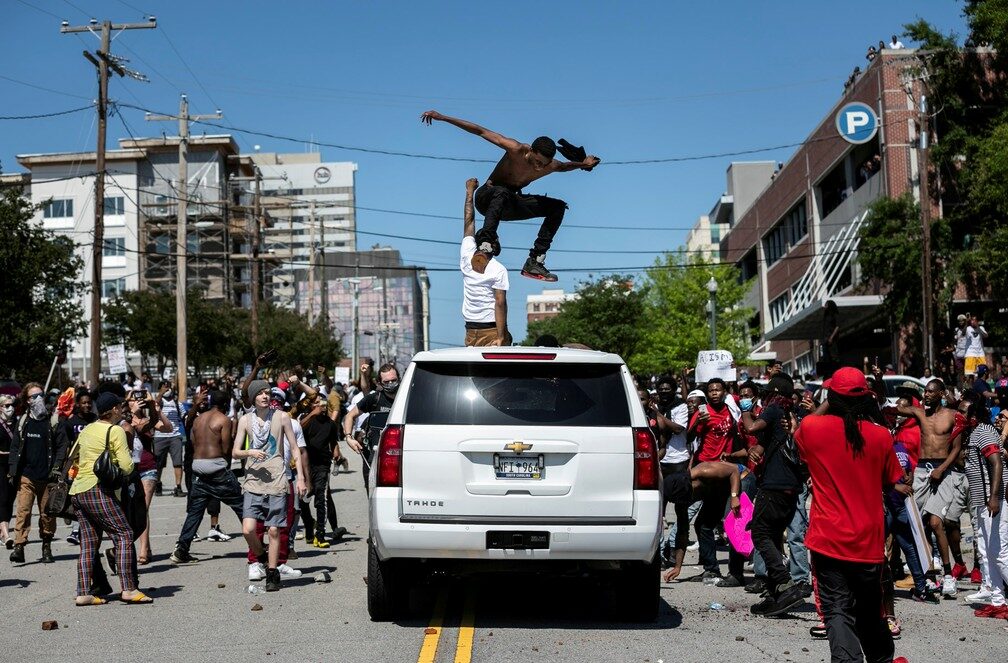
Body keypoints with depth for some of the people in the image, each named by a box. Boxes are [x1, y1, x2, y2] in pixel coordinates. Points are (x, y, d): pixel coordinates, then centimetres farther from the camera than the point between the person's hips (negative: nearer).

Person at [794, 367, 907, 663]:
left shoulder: (811, 427, -9)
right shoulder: (880, 435, -5)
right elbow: (889, 482, 8)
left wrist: (824, 408, 21)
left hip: (828, 539, -2)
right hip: (868, 541, 2)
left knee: (838, 612, -2)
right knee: (870, 612, 22)